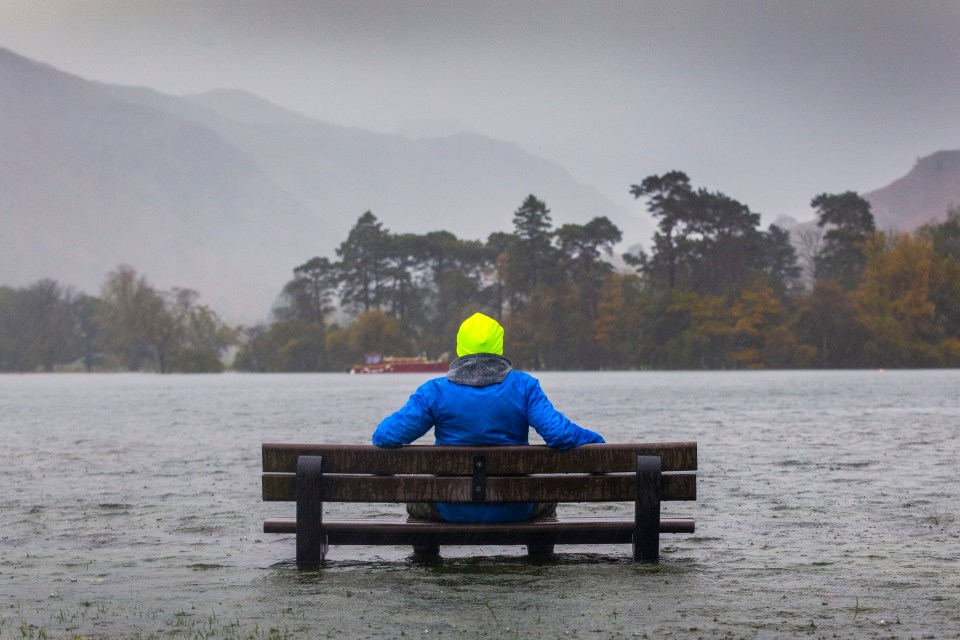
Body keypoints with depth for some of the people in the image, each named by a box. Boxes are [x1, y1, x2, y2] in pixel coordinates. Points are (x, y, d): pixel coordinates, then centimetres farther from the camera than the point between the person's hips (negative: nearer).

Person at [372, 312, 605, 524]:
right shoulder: (524, 386, -9)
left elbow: (385, 436, -11)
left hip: (453, 512, 0)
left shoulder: (433, 391, -9)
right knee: (548, 498, 35)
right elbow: (559, 433, -16)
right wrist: (594, 441, 2)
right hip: (515, 511, 1)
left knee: (415, 501, 34)